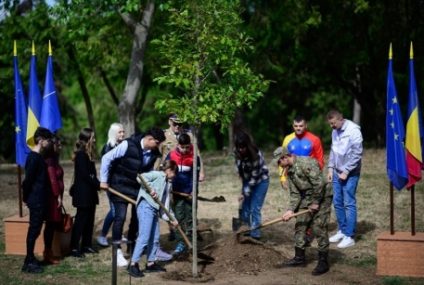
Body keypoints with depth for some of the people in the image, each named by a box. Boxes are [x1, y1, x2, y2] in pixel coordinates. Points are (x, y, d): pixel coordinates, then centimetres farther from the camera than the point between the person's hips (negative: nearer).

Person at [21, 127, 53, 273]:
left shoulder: (38, 156, 13)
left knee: (35, 229, 14)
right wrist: (27, 197, -8)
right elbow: (28, 179, -18)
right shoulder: (34, 157, -17)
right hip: (36, 200, -9)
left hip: (40, 199, 9)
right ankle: (28, 263, -1)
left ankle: (30, 258, 21)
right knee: (34, 229, -5)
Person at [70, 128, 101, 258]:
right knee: (81, 219, -6)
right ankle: (74, 248, -2)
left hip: (89, 193, 9)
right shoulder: (81, 154, -15)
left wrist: (98, 184, 3)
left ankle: (86, 245, 20)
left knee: (89, 219, 12)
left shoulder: (88, 154, 14)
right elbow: (85, 174, -20)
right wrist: (98, 184, -18)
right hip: (83, 193, -9)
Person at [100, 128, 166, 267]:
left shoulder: (153, 153, -5)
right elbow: (107, 158, -16)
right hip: (120, 186, -6)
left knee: (138, 216, 10)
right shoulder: (128, 145, -22)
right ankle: (117, 250, -1)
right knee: (120, 216, -9)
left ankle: (131, 243, 32)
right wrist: (104, 180, -13)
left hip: (138, 187, 6)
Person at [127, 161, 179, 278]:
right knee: (144, 237, -13)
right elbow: (141, 177, -18)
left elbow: (166, 204, 23)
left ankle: (151, 263, 22)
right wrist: (151, 189, -21)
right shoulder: (157, 175, -3)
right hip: (146, 207, -10)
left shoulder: (168, 184, 22)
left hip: (154, 209, 10)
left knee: (155, 238, 12)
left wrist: (171, 218, 17)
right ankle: (133, 264, -11)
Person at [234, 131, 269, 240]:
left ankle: (255, 235, -6)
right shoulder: (237, 153, -14)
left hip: (260, 181, -6)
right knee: (245, 208, 5)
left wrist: (245, 193, -24)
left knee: (255, 209, -10)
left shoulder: (256, 155, -31)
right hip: (247, 180, 6)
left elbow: (254, 176, -26)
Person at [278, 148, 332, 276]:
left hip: (321, 197, -9)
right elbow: (295, 193, 6)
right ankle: (299, 257, 21)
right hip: (307, 198, 9)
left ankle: (323, 262, -1)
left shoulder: (305, 162, -22)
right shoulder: (289, 171, 7)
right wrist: (291, 210, -8)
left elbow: (319, 183, -25)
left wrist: (315, 202, -19)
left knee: (319, 229, -9)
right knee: (300, 226, 9)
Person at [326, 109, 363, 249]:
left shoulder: (353, 131, -15)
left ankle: (349, 236, -1)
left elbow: (357, 154, -17)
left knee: (349, 204, -5)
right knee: (337, 202, 11)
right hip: (337, 173, 7)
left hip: (350, 174, -7)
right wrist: (331, 168, 7)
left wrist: (346, 172, -15)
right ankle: (342, 231, 23)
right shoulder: (335, 131, 8)